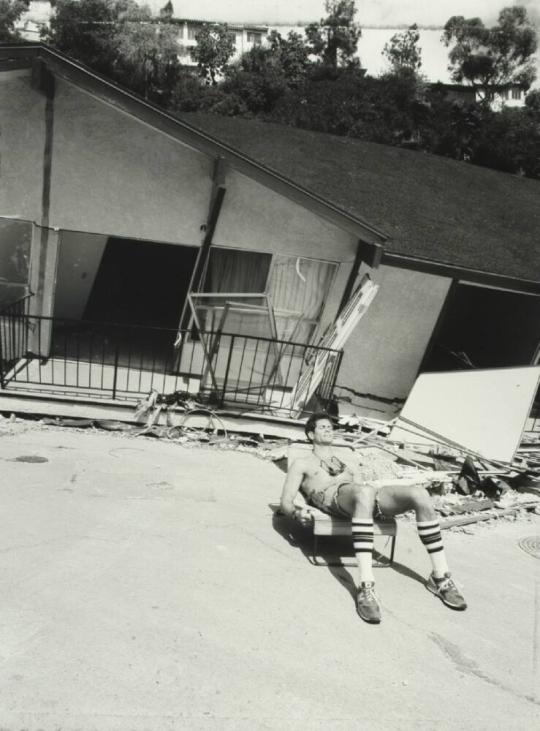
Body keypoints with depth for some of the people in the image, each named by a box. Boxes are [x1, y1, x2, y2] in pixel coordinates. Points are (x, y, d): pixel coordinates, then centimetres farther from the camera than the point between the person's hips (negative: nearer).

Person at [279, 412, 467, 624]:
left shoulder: (350, 465, 39)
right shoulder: (302, 464, 25)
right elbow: (285, 502, 12)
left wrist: (394, 505, 10)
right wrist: (297, 512, -11)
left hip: (364, 494, 5)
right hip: (333, 496, -5)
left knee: (419, 493, -21)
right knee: (364, 492, -42)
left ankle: (441, 576, -15)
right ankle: (366, 587, -49)